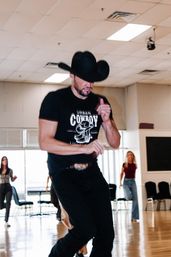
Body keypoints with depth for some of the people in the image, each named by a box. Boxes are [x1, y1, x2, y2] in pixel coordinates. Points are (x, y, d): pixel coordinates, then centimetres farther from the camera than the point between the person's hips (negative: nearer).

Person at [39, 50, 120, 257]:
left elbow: (115, 143, 8)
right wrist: (84, 148, -25)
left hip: (91, 172, 5)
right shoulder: (55, 100, -9)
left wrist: (107, 120, -12)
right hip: (64, 174, -5)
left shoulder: (100, 102, 6)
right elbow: (45, 142, -17)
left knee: (106, 233, 0)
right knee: (86, 229, -17)